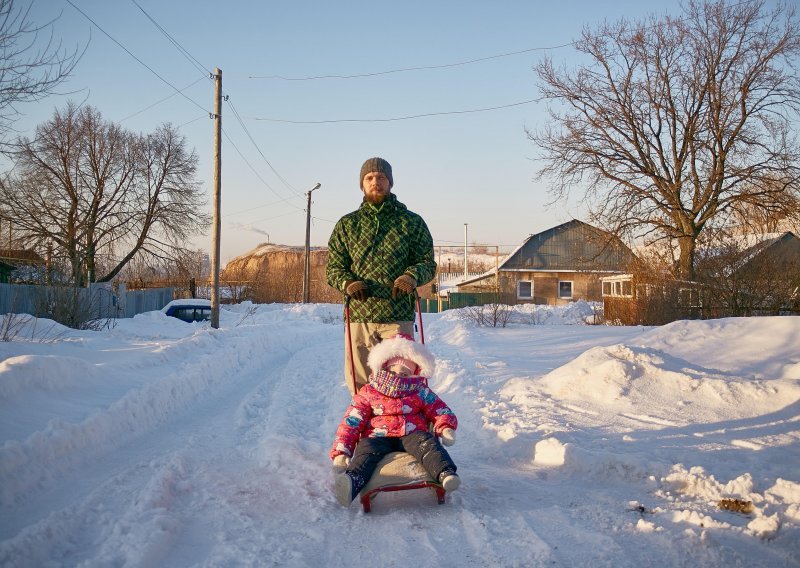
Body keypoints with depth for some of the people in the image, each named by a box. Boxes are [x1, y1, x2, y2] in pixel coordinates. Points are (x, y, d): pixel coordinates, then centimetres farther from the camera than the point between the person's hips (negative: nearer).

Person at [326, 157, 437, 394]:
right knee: (360, 387, 4)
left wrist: (412, 276, -14)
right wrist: (347, 282, -11)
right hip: (359, 316, 1)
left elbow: (428, 263, 9)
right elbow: (333, 268, 12)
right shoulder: (347, 225, 12)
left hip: (399, 318, -1)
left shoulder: (412, 222, 9)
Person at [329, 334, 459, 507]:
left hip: (411, 435, 1)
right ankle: (352, 481, -60)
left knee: (427, 443, -30)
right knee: (366, 449, -32)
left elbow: (439, 410, 17)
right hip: (378, 437, -1)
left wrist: (446, 428, -7)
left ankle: (445, 474, -55)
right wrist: (340, 452, -5)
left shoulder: (420, 393, 18)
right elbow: (350, 423, 8)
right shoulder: (367, 394, 14)